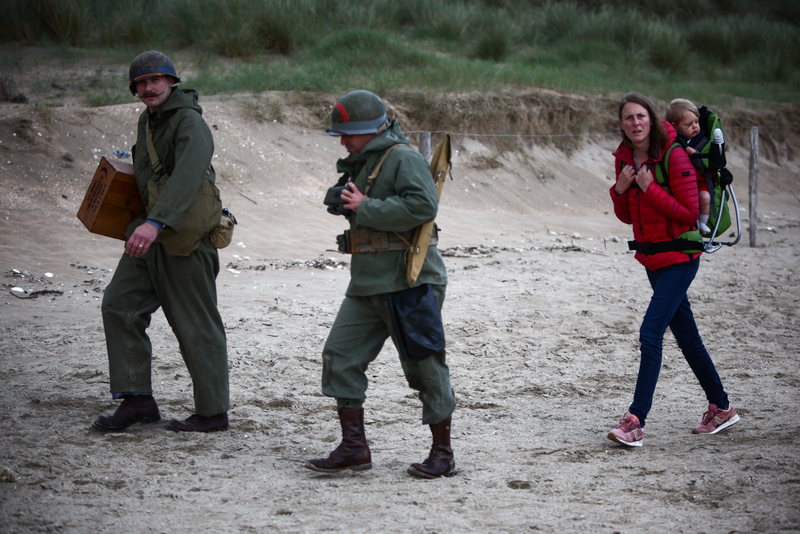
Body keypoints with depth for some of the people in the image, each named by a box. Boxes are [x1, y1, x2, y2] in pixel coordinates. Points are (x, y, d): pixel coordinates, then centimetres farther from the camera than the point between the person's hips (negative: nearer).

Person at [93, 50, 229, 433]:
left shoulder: (189, 122, -18)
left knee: (196, 325, -2)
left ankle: (212, 412, 8)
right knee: (119, 305, 4)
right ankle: (137, 401, 7)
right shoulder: (148, 119, 12)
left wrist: (156, 222, -48)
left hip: (184, 237, -9)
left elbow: (187, 176, -36)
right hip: (151, 232, 9)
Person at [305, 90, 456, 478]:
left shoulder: (403, 159, -12)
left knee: (424, 366, -2)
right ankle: (353, 447, 9)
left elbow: (423, 205, -26)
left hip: (408, 284, -9)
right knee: (340, 355, 3)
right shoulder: (362, 163, 17)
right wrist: (343, 201, 8)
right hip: (367, 284, 9)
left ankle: (443, 454, 9)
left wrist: (365, 208, -21)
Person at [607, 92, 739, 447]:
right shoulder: (624, 158, 5)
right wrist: (620, 189, -8)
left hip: (678, 258, -8)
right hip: (652, 258, 8)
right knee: (687, 337, 15)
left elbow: (689, 212, -17)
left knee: (651, 333, -16)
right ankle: (721, 408, 28)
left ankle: (635, 421, -17)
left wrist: (650, 189, -22)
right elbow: (626, 216, 11)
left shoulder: (674, 157, -16)